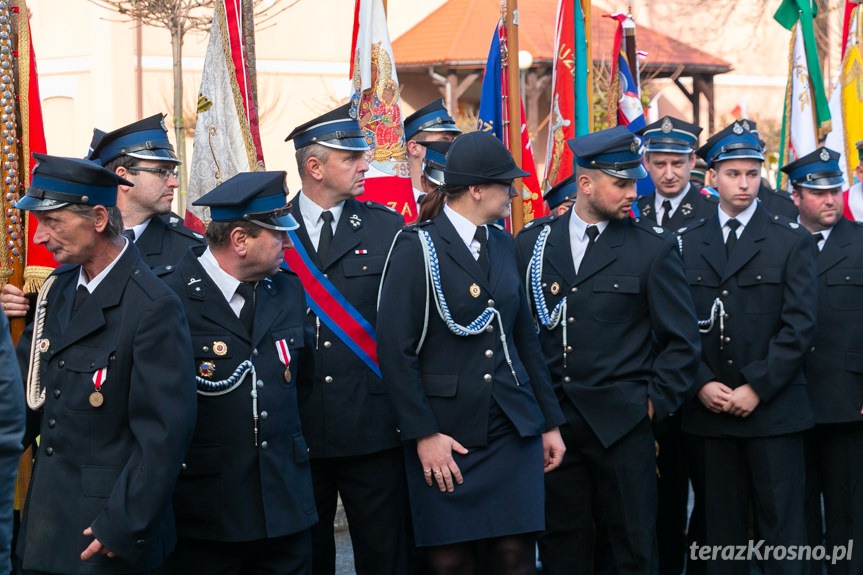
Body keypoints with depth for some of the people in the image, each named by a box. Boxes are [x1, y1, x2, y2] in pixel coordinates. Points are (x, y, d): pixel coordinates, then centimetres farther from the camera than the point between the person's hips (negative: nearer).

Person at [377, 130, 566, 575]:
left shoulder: (503, 245, 13)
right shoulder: (417, 248, -8)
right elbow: (395, 349, -11)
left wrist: (550, 421, 16)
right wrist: (424, 434, -14)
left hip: (513, 431, 5)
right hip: (446, 437, -5)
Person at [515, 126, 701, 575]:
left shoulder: (652, 247, -1)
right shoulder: (533, 242, 6)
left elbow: (682, 339, 2)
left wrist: (656, 401, -3)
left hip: (621, 424, -2)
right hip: (551, 421, 2)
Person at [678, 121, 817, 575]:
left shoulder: (791, 242, 3)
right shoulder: (686, 243, 10)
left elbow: (800, 326, -4)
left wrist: (757, 388, -11)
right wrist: (702, 384, -6)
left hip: (773, 408, -2)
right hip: (709, 409, 2)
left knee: (781, 525, -2)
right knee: (721, 529, 5)